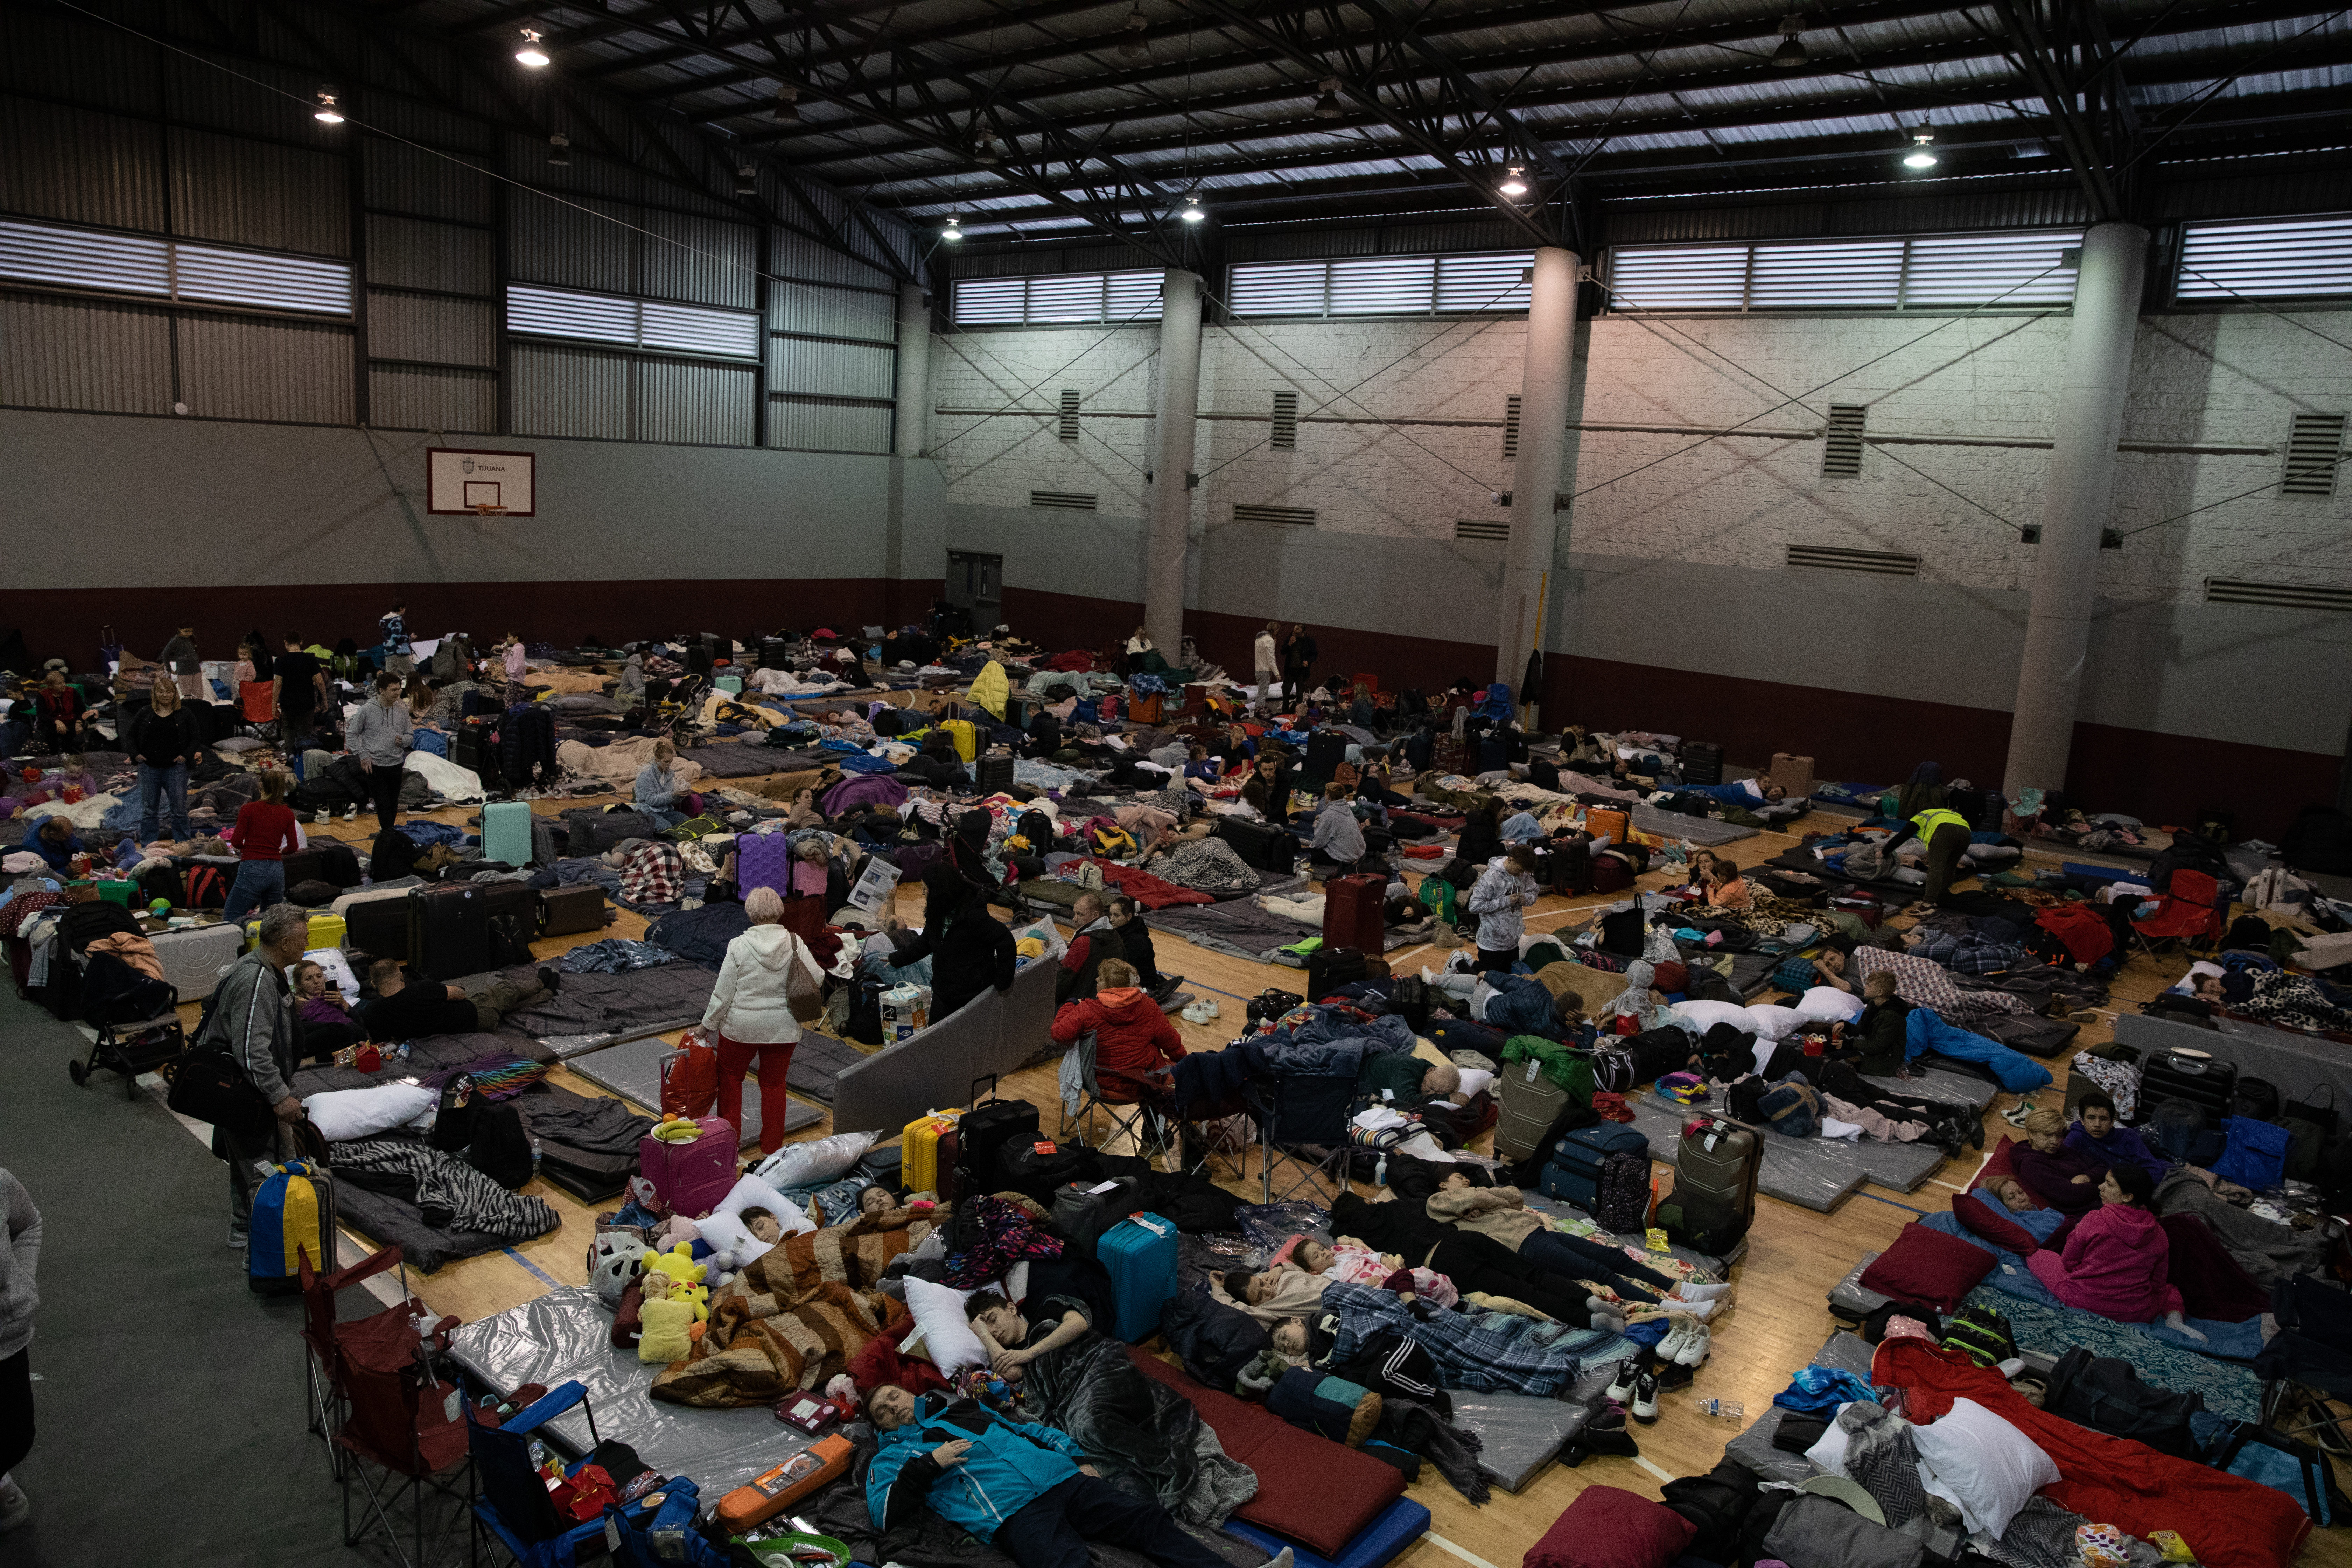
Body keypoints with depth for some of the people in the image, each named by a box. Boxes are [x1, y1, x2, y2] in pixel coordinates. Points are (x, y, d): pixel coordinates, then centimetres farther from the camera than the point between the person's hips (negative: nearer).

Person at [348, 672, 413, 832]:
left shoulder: (402, 711, 4)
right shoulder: (366, 710, -7)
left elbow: (411, 736, 12)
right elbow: (351, 735, 1)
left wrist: (403, 739, -12)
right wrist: (363, 755, -9)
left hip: (397, 765, 4)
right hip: (375, 766, -4)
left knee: (393, 805, 12)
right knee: (383, 806, -7)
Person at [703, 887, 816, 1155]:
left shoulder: (739, 946, -15)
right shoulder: (795, 943, -11)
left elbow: (723, 993, -12)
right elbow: (817, 979, -11)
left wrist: (708, 1024, 1)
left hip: (741, 1026, -2)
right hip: (782, 1029, 2)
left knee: (730, 1076, 20)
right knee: (774, 1083, 14)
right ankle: (771, 1146, 21)